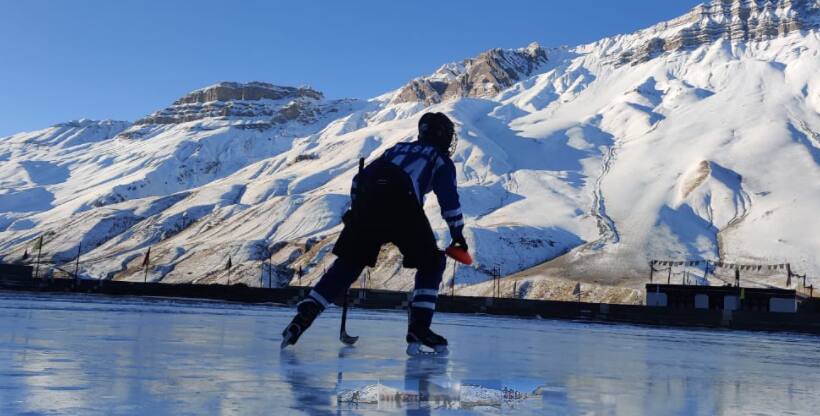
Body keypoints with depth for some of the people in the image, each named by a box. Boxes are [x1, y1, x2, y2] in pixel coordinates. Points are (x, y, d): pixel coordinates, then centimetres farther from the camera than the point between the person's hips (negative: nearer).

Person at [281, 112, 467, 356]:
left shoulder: (398, 148, 36)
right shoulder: (441, 159, 22)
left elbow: (360, 178, 31)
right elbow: (449, 199, 9)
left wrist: (355, 209, 37)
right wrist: (457, 235, 16)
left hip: (366, 202, 5)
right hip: (402, 206, -5)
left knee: (348, 263, 14)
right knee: (431, 264, 11)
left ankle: (306, 312, 2)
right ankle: (418, 329, 0)